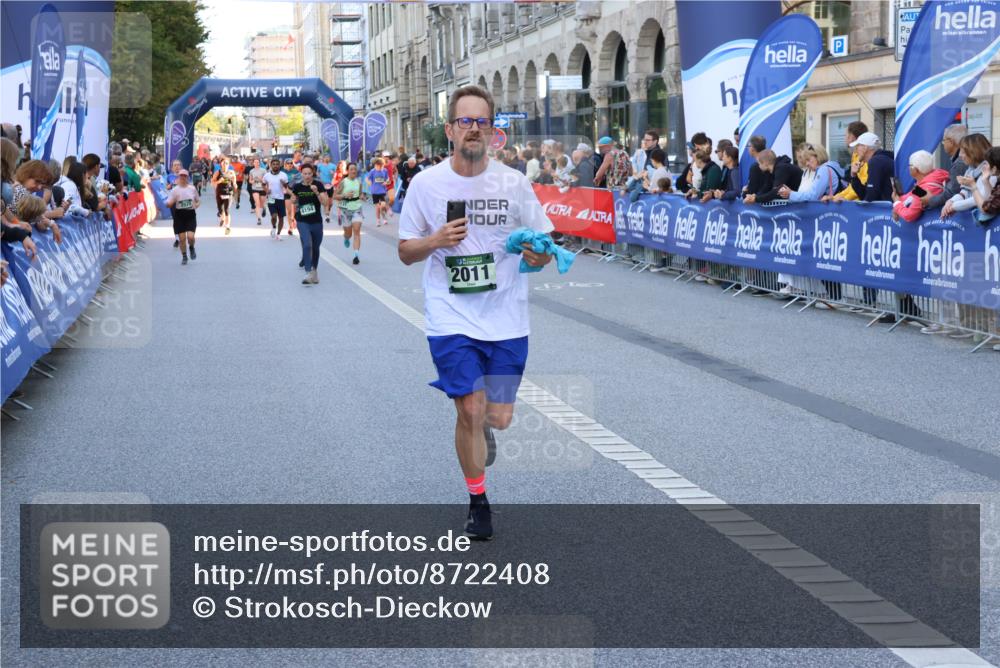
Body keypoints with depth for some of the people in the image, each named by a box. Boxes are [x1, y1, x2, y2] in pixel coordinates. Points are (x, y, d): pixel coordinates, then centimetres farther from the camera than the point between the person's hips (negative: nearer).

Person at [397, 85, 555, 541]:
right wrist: (436, 241, -16)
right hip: (452, 319, -1)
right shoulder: (426, 184, -2)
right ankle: (477, 502, 14)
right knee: (470, 411, -8)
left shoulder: (513, 183, -1)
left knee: (498, 417, 4)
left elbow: (543, 248, 6)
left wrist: (539, 253, -18)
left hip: (506, 320, 1)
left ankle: (482, 428, 44)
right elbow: (405, 251, 5)